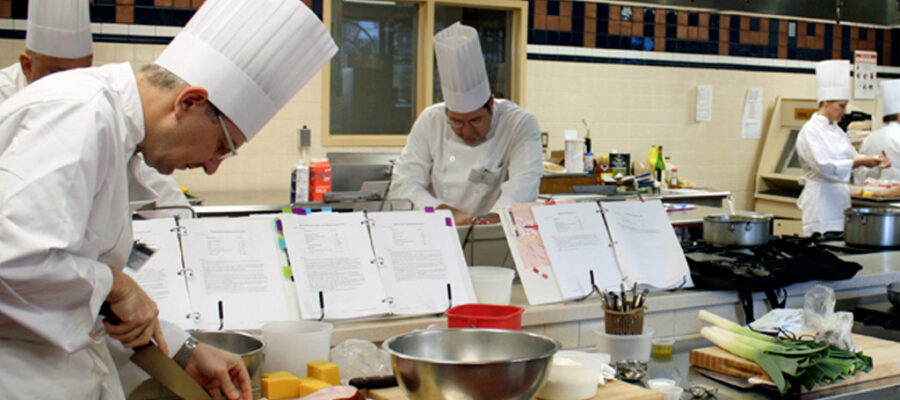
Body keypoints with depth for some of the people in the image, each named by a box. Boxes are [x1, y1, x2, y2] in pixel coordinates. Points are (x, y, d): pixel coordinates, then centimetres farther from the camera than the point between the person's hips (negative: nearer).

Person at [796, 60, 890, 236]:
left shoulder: (836, 130, 15)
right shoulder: (810, 130, -10)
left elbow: (853, 156, 21)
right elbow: (823, 166, -21)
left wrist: (873, 161, 2)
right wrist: (860, 162, -23)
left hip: (840, 200, 8)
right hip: (821, 201, -8)